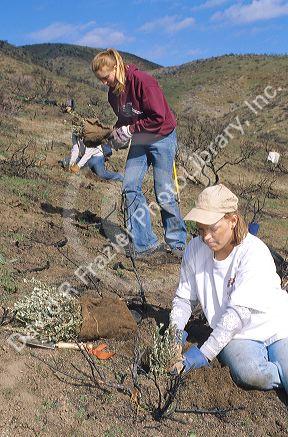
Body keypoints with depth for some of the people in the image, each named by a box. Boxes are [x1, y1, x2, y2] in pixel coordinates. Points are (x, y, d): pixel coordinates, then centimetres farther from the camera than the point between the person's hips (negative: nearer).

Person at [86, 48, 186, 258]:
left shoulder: (143, 81, -21)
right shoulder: (114, 92, 3)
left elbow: (158, 118, -24)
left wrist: (129, 130, -19)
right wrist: (117, 132, -6)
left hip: (162, 138, -7)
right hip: (139, 140, 8)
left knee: (164, 194, -5)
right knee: (130, 187, -4)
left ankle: (178, 243, 12)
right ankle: (145, 243, 3)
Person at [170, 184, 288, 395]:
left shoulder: (254, 253, -20)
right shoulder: (195, 249, -5)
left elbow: (240, 311, -25)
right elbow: (184, 298, 6)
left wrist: (204, 354, -27)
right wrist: (175, 330, -12)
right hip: (238, 337, 3)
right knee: (250, 374, -30)